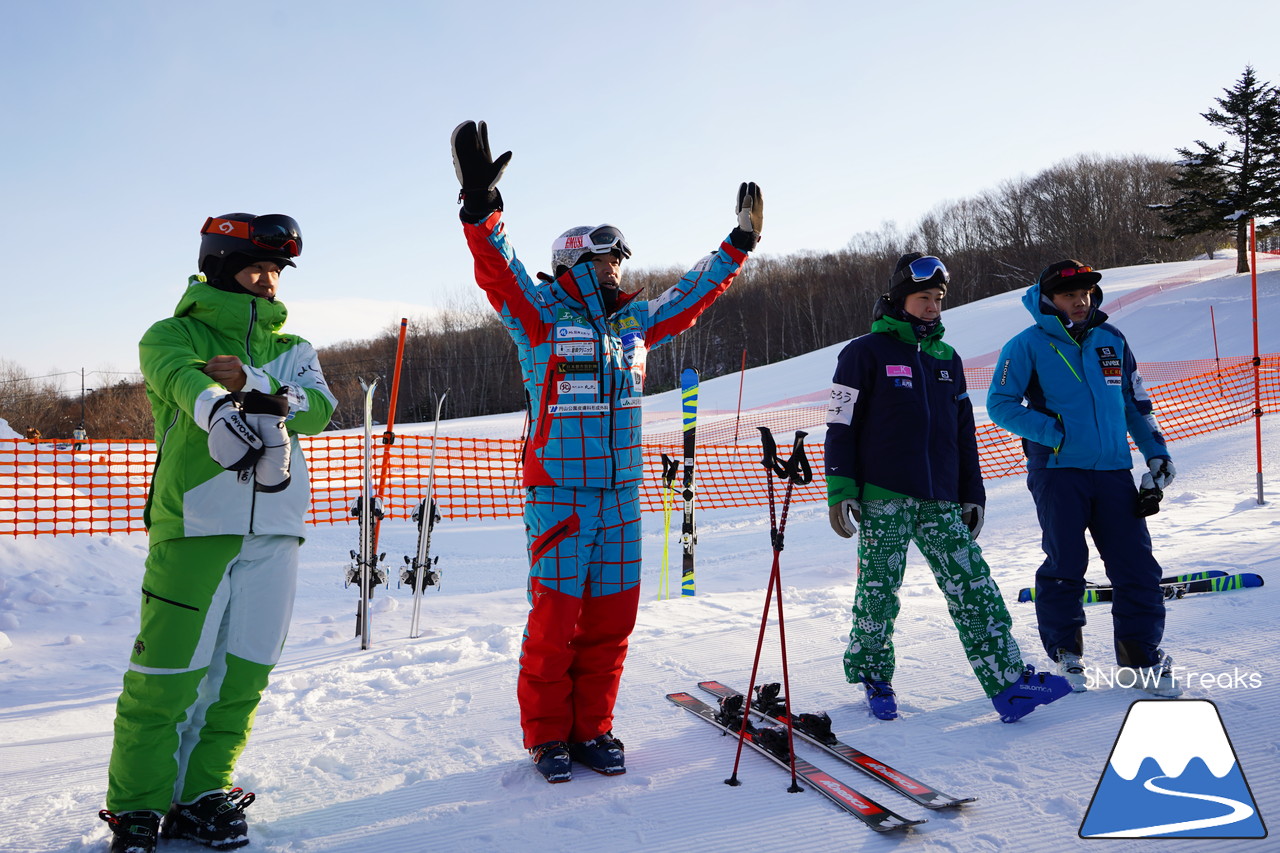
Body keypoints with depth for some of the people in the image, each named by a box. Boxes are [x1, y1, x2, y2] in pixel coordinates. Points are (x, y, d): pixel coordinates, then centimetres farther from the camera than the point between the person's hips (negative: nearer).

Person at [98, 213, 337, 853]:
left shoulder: (290, 350, 19)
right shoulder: (174, 334, 8)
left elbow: (320, 409, -1)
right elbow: (180, 377, -17)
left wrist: (254, 383, -20)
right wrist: (218, 406, -40)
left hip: (274, 530, 4)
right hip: (193, 521, -4)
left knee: (243, 671, 6)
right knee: (168, 672, -4)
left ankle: (201, 795, 20)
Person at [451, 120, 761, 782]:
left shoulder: (636, 321, 16)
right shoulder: (541, 313, 1)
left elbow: (692, 293, 27)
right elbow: (499, 271, -13)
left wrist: (740, 243, 30)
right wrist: (480, 207, -28)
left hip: (621, 492, 5)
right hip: (558, 491, -5)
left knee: (611, 615, 7)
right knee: (554, 615, -2)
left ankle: (591, 728, 21)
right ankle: (547, 735, 15)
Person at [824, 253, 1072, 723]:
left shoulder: (947, 359, 18)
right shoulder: (866, 352, -1)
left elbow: (964, 434, 22)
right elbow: (841, 425, -4)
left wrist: (972, 494, 16)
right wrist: (840, 491, -10)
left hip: (941, 501, 5)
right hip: (882, 497, -5)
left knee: (974, 588, -1)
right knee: (879, 588, 3)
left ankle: (1008, 682, 1)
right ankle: (871, 673, 22)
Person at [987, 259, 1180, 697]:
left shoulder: (1111, 340, 13)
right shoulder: (1028, 345, -2)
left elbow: (1136, 401, 20)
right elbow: (1000, 403, -5)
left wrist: (1156, 452, 15)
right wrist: (1051, 432, -14)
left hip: (1114, 470, 4)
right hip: (1058, 472, -4)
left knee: (1136, 565, 3)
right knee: (1065, 566, 3)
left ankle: (1142, 653, 18)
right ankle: (1065, 653, 20)